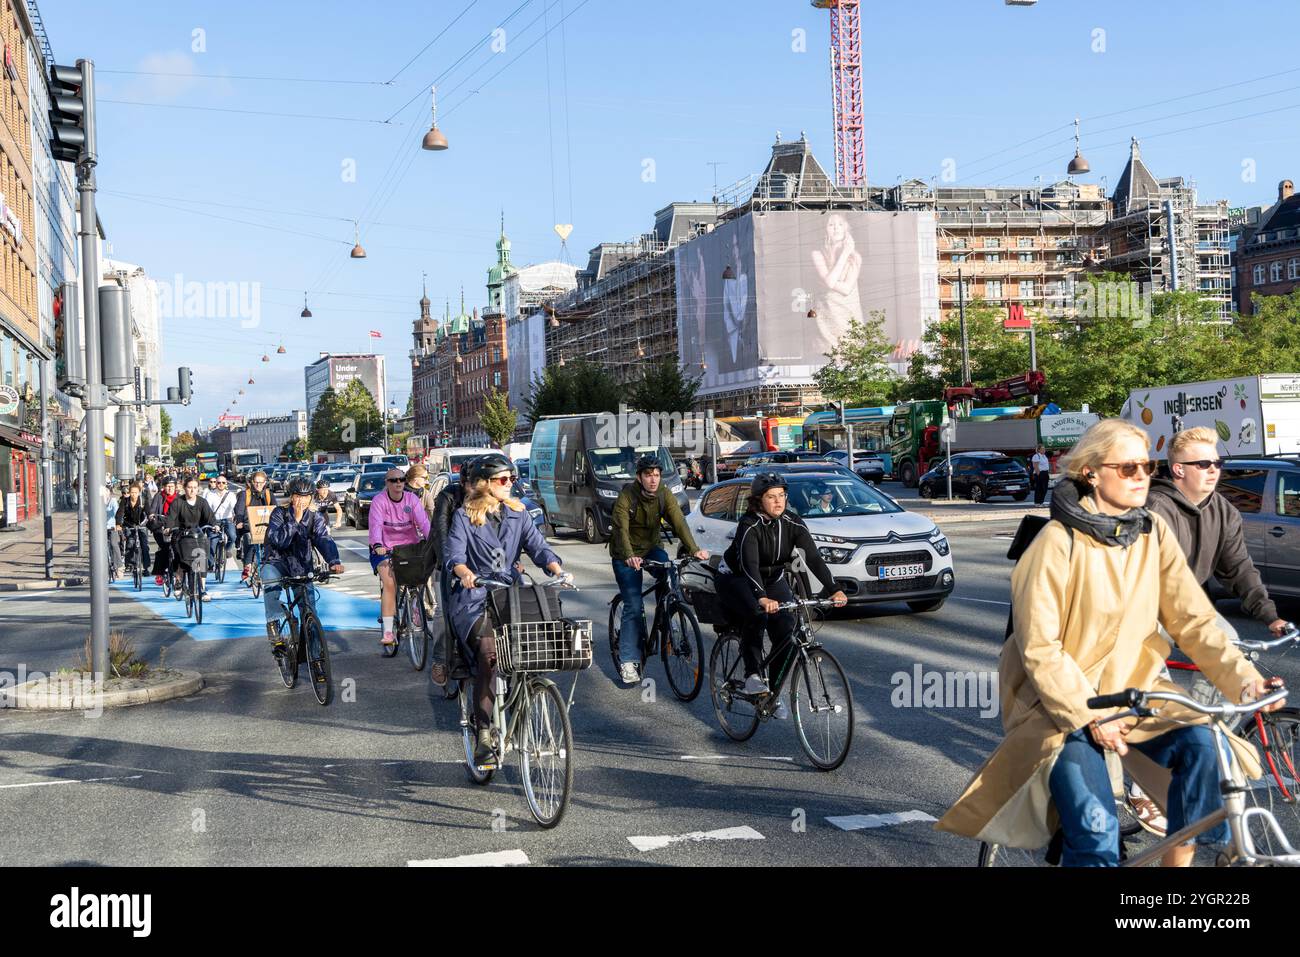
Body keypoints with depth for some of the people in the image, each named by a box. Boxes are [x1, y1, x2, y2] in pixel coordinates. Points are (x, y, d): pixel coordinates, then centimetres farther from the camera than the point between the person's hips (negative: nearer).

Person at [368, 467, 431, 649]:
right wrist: (377, 545, -41)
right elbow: (376, 525, -23)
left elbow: (423, 522, -15)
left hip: (409, 547, 3)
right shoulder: (379, 501, -9)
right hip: (385, 549, -3)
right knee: (389, 583, -21)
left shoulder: (412, 499, -2)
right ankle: (388, 632, -19)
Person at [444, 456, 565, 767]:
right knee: (490, 651, -28)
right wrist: (466, 574, -32)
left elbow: (538, 546, 3)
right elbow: (454, 554, -9)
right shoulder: (465, 515, 3)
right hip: (474, 599, -4)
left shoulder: (518, 514, 15)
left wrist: (557, 570, -17)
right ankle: (483, 732, -20)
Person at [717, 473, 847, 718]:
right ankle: (752, 675, -20)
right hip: (736, 579, -4)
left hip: (773, 579, 5)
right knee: (757, 614, -34)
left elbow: (813, 557, -22)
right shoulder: (749, 525, -27)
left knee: (787, 629, -14)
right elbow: (749, 564, -41)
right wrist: (762, 597, -57)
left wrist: (833, 589, -37)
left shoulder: (793, 523, -14)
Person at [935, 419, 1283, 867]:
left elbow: (1193, 619, -4)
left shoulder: (1154, 532, -1)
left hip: (1132, 686, 5)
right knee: (1096, 830, -21)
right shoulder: (1058, 543, -17)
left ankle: (1179, 860, -4)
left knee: (1199, 742, -22)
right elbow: (1039, 649, -16)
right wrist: (1090, 715, -20)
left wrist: (1241, 677, -18)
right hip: (1063, 700, -5)